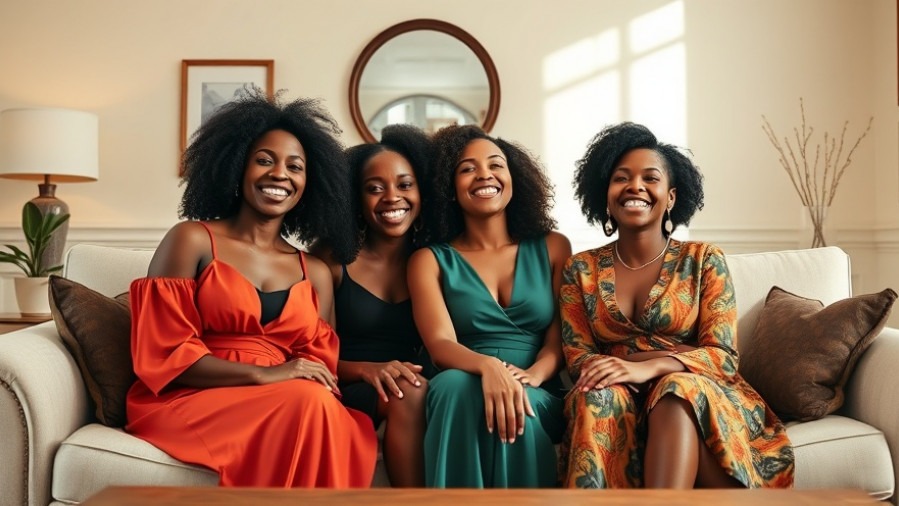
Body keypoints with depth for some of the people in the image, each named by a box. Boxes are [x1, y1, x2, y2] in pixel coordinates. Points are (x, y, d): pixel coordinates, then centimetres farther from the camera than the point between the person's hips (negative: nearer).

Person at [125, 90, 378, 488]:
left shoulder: (315, 273, 15)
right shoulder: (192, 240, 2)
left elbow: (319, 366, 9)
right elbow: (163, 354, -5)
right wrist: (263, 374, -18)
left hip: (290, 408, 4)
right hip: (189, 401, -3)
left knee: (354, 435, -30)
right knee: (309, 403, -32)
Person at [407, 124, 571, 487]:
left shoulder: (552, 248, 13)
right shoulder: (430, 260, 8)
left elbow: (562, 334, 5)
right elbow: (440, 344, -7)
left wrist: (532, 376, -19)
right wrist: (488, 366, -30)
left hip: (539, 398, 0)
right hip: (461, 396, 0)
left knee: (517, 411, -34)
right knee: (454, 384, -35)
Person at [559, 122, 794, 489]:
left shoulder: (704, 260, 4)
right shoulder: (581, 269, 9)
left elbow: (722, 355, -5)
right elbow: (578, 358, 3)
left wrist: (647, 368, -25)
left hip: (700, 398, -1)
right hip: (617, 403, 1)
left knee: (678, 390, -36)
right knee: (599, 395, -34)